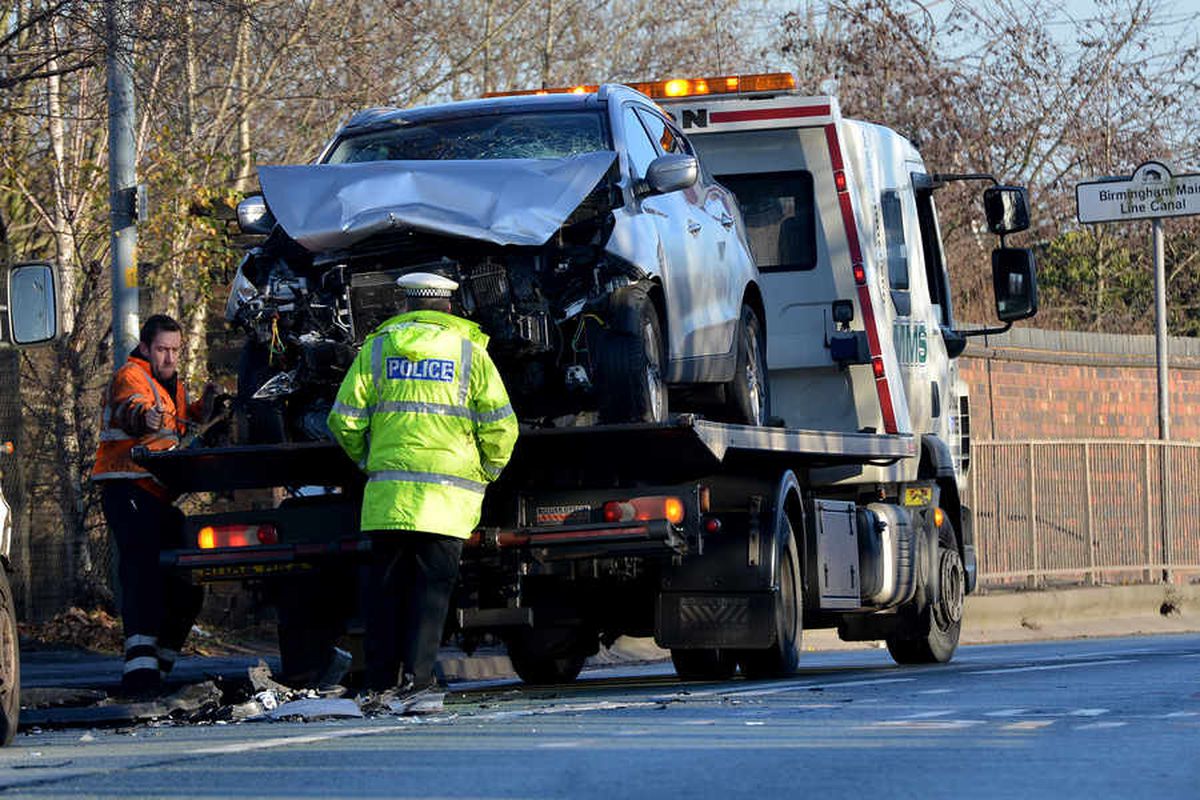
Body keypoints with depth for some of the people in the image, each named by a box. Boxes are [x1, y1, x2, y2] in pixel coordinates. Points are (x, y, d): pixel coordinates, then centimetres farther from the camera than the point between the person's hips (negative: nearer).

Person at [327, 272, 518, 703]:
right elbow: (499, 427, 0)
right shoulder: (470, 352, 5)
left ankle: (381, 677, 8)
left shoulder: (377, 348, 8)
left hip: (388, 490, 1)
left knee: (386, 583, 8)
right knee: (432, 585, 2)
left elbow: (345, 419, 5)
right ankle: (416, 676, -5)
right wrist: (486, 473, 16)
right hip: (448, 493, -1)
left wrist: (366, 459, 22)